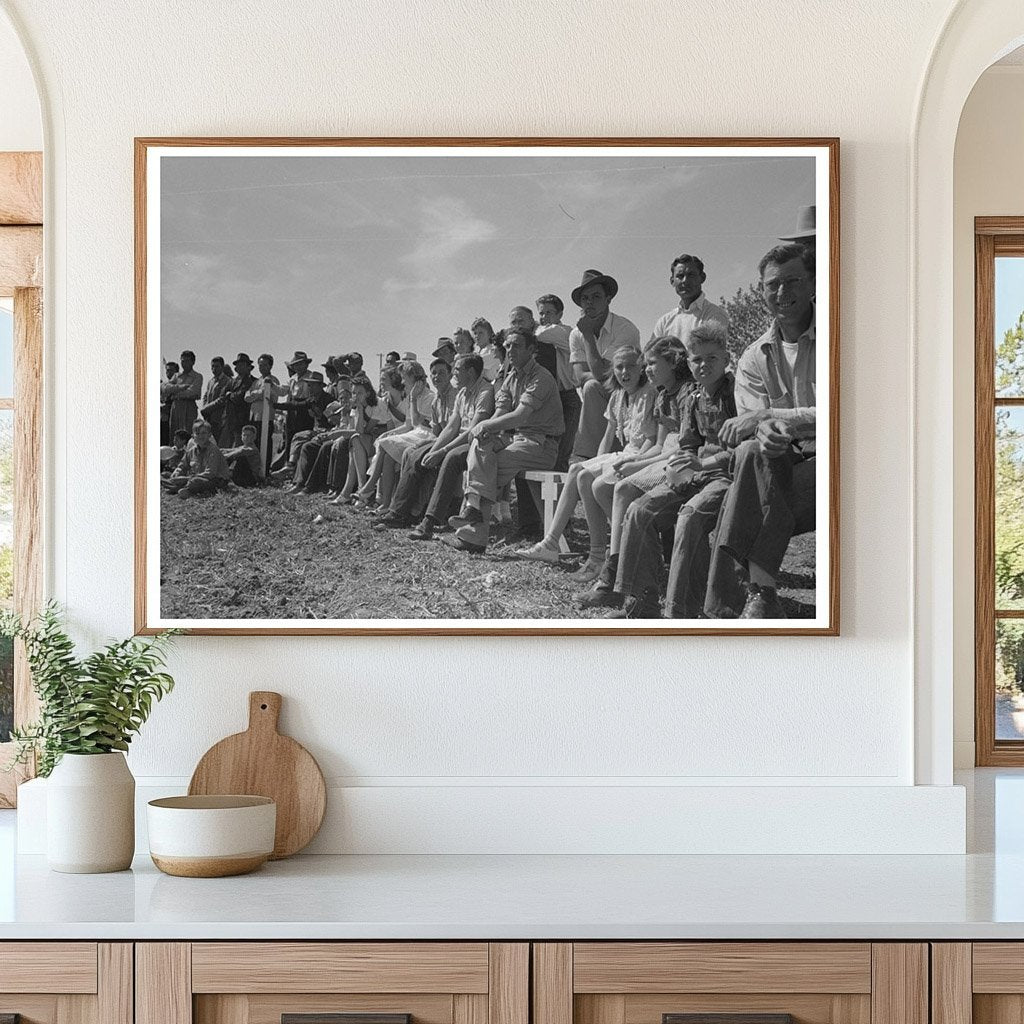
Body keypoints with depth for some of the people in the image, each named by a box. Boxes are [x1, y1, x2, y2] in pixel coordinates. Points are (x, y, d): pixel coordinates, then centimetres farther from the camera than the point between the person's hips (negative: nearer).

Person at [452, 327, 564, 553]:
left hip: (542, 444, -7)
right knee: (480, 444, -22)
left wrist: (486, 425, -16)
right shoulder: (510, 378, 16)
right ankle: (475, 507, -37)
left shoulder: (540, 378, -11)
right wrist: (486, 430, -17)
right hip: (515, 436, 7)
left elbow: (520, 416, -21)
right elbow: (500, 414, 6)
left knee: (493, 466, -23)